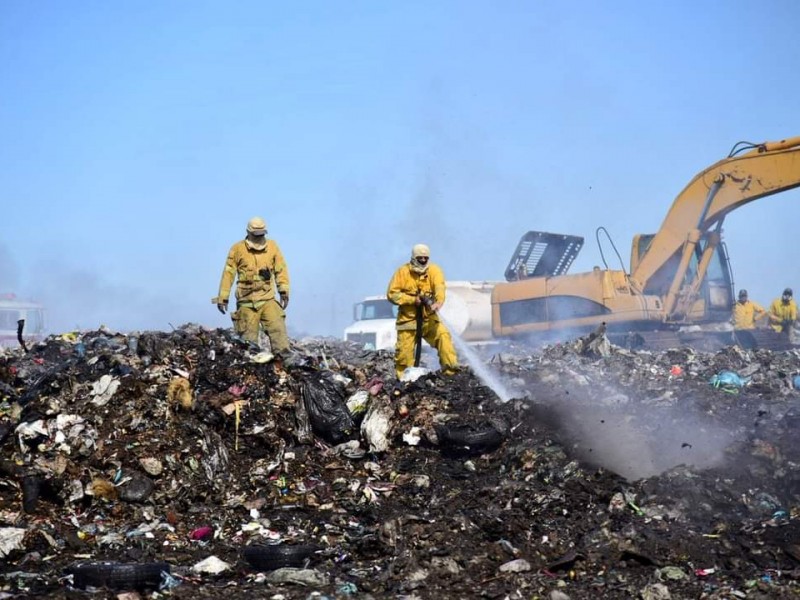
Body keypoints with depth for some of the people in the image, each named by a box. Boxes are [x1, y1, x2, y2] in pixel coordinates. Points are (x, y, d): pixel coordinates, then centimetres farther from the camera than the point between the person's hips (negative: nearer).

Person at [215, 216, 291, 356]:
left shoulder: (272, 246, 7)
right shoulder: (237, 249, 2)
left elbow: (281, 270, 6)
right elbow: (228, 274, 4)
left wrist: (284, 291, -4)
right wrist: (222, 297, 2)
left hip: (268, 300, 1)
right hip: (246, 302, -1)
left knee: (278, 329, -14)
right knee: (248, 337, -1)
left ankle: (284, 358, -17)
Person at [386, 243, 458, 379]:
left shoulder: (434, 270, -2)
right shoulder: (403, 272, -2)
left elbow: (439, 288, -20)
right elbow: (392, 294, -6)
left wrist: (438, 302, -41)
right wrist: (412, 300, -17)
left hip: (429, 317, 0)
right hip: (408, 319, 0)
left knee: (443, 335, -21)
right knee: (404, 351, -1)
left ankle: (451, 368, -24)